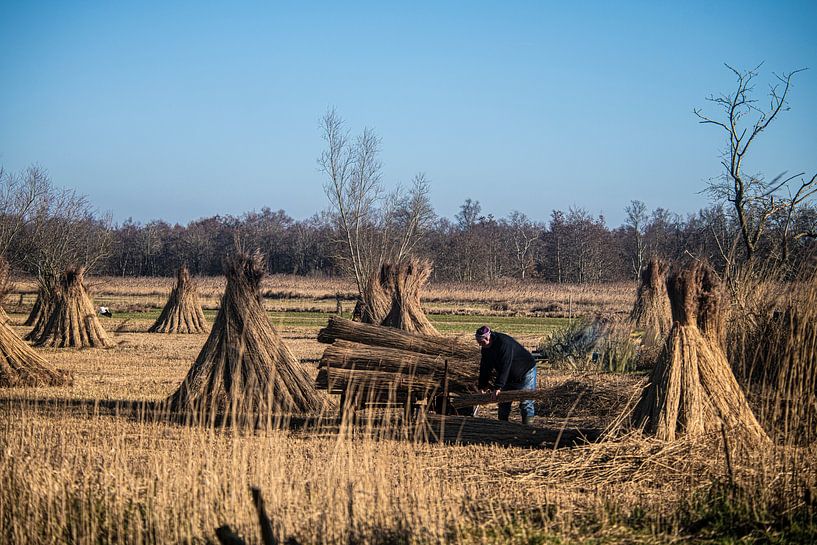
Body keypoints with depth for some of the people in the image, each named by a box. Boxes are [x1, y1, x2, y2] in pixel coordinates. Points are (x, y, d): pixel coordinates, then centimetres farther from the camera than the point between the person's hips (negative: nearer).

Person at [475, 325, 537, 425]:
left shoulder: (504, 343, -33)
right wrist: (482, 386, -4)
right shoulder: (485, 349, -6)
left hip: (526, 371, -8)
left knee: (526, 403, -11)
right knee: (503, 403, 7)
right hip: (510, 376, 8)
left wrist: (498, 387, -40)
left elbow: (505, 367, -38)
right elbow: (485, 368, 2)